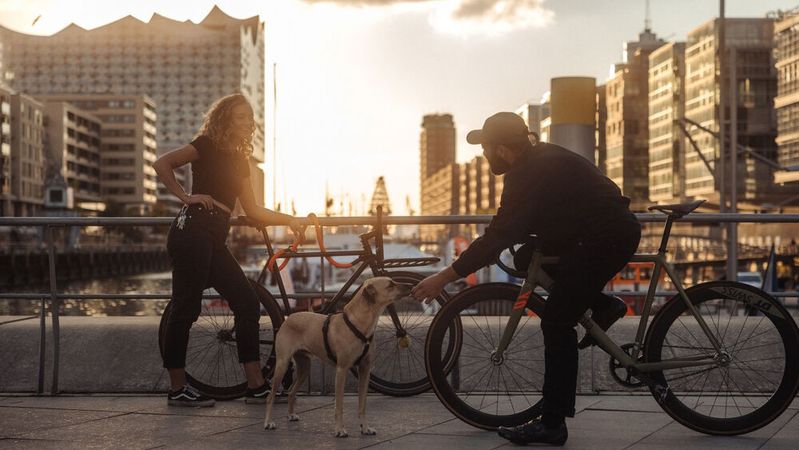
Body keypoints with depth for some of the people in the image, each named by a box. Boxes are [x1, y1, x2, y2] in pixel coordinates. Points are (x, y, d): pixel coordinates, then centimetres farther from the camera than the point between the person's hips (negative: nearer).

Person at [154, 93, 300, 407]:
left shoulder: (239, 159, 20)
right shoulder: (207, 146, -3)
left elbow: (252, 210, 19)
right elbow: (162, 164, -13)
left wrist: (288, 220, 14)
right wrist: (186, 197, -13)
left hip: (214, 240, 9)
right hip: (192, 232, -9)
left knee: (247, 302, 4)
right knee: (185, 308, -4)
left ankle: (256, 386, 7)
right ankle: (177, 389, 4)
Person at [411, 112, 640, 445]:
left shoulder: (528, 176, -19)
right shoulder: (539, 157, 10)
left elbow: (497, 238, -22)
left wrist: (444, 277, -19)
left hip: (603, 242, -10)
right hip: (618, 231, 10)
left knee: (557, 325, -6)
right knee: (529, 258, 20)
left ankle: (552, 424, -2)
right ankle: (602, 305, 16)